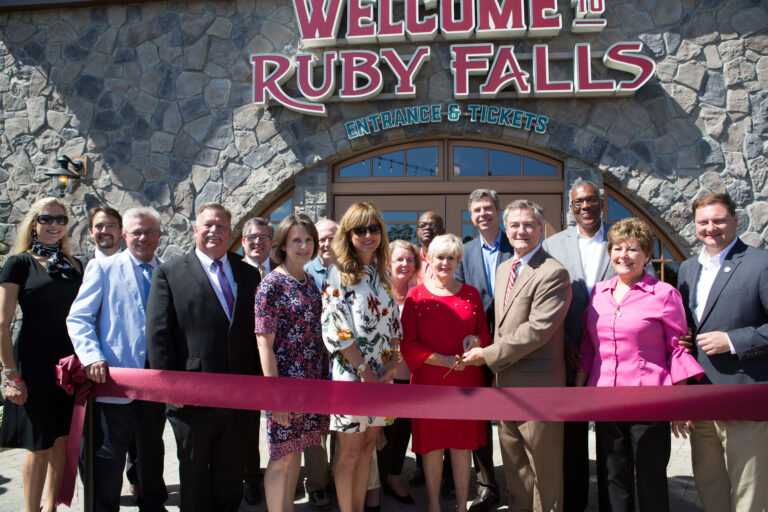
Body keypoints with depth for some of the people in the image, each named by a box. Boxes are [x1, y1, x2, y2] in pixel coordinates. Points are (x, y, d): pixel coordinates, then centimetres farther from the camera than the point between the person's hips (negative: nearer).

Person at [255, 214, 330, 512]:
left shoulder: (310, 281, 8)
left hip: (313, 381, 7)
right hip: (287, 382, -7)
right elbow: (264, 342, -15)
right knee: (282, 457, 6)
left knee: (295, 450, 18)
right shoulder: (272, 284, -13)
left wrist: (325, 374, 10)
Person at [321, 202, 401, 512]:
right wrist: (364, 370, -15)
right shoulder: (339, 273, -8)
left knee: (368, 446, 14)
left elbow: (393, 320, 11)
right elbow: (334, 327, -14)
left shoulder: (383, 274, 10)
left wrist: (393, 362, -2)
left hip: (382, 374, 6)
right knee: (350, 452, 5)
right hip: (351, 372, -6)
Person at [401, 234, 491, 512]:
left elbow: (485, 334, 12)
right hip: (429, 382, -2)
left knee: (463, 445, 9)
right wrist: (444, 360, -14)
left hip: (466, 382, 2)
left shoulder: (471, 294, 7)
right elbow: (408, 343, -5)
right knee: (432, 446, 7)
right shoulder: (416, 296, -2)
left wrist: (475, 340, -11)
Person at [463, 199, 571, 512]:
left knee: (543, 468, 9)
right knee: (513, 464, 21)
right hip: (506, 383, 8)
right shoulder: (503, 268, 12)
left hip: (537, 385, -8)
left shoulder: (553, 273, -16)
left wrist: (488, 356, -16)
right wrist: (496, 368, 10)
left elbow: (536, 330, -23)